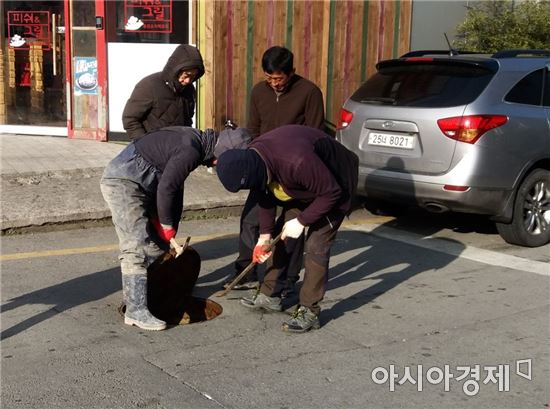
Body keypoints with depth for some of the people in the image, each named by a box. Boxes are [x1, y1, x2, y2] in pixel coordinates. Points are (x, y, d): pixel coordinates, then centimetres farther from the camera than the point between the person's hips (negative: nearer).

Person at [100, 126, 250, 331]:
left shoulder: (196, 141, 8)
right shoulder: (191, 150, -23)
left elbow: (176, 187, 14)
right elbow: (166, 188, -24)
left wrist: (170, 227, 14)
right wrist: (167, 225, -8)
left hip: (141, 186, 10)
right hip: (122, 182, -10)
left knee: (158, 243, 15)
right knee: (137, 246, -14)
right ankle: (136, 310, -11)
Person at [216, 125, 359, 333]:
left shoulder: (297, 161, -43)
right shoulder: (251, 159, -17)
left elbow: (331, 193, -30)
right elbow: (265, 198, -1)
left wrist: (301, 221, -26)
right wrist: (265, 235, -4)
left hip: (335, 185, -8)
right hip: (302, 186, 8)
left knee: (316, 246, -14)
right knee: (280, 236, 7)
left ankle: (309, 312, -6)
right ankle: (269, 295, 20)